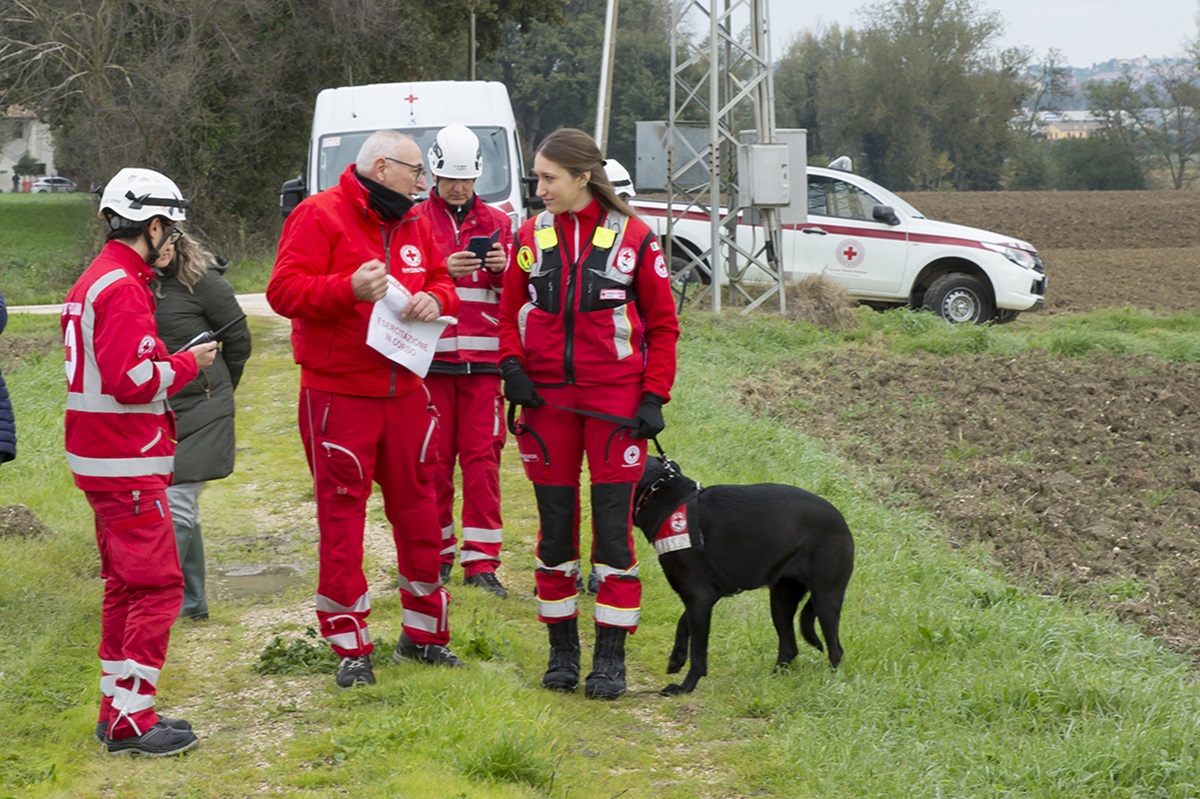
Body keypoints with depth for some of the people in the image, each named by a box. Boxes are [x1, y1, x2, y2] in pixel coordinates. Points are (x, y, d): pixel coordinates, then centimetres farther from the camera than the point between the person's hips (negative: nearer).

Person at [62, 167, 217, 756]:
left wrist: (169, 361, 10)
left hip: (104, 459, 11)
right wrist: (187, 363, -10)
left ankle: (116, 709, 22)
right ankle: (131, 720, -5)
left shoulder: (94, 281, 15)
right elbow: (131, 380, -24)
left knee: (126, 585, 17)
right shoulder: (122, 287, -17)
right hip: (127, 465, -11)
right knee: (157, 585, -7)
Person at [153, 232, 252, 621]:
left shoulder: (201, 280, -11)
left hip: (200, 414, -5)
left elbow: (238, 340, -1)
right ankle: (191, 601, 24)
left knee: (177, 508, -10)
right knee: (180, 510, 14)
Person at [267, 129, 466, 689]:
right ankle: (351, 647, 5)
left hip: (405, 391, 7)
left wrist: (434, 300, -4)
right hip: (339, 394, -7)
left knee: (417, 507, 11)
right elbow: (284, 290, -15)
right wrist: (349, 289, -28)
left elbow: (441, 282, 21)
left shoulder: (414, 225, 14)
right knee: (341, 515, -3)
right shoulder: (319, 216, -8)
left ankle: (423, 632, 24)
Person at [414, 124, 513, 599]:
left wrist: (502, 268, -7)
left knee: (482, 458, -1)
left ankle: (481, 562, 2)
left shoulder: (497, 222, 13)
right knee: (434, 458, 2)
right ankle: (437, 555, 13)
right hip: (431, 358, -1)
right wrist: (445, 271, -16)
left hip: (483, 359, 1)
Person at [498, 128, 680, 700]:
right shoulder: (530, 236, 6)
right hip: (547, 398, 3)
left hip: (615, 398, -3)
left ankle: (610, 658, 4)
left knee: (613, 528, -3)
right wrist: (512, 366, -3)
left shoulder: (633, 237, -2)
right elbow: (510, 312, 15)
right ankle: (562, 651, 18)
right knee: (555, 528, 7)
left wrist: (654, 396, -5)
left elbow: (662, 324, 3)